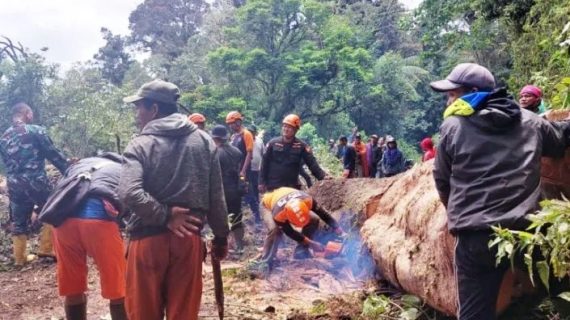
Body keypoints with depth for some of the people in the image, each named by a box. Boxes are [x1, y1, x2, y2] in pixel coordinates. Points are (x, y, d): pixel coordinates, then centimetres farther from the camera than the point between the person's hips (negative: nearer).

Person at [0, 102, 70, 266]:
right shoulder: (36, 130, -5)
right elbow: (53, 154, -5)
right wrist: (69, 169, 1)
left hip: (14, 186, 6)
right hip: (36, 182, -6)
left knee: (18, 222, 14)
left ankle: (19, 258, 20)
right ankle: (46, 248, 8)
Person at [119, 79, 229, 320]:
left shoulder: (141, 145, -8)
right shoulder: (204, 141, 3)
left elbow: (129, 194, -24)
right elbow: (216, 196, 4)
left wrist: (164, 216, -13)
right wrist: (221, 237, 12)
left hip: (148, 240, -3)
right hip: (188, 238, 3)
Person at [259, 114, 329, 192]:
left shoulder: (301, 146, -1)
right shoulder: (273, 143, 1)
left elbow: (312, 163, -6)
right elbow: (265, 164, 3)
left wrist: (323, 176, -20)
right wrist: (262, 182, -1)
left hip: (292, 187, 0)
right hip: (273, 186, 0)